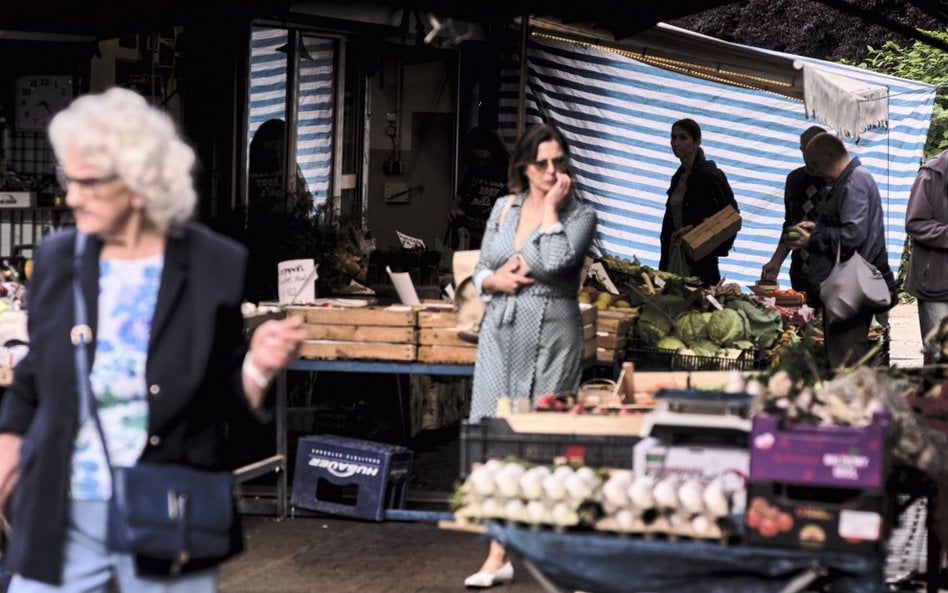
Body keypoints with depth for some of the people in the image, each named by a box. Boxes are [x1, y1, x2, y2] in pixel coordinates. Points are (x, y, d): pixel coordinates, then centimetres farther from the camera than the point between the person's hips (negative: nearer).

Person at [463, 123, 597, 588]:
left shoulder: (580, 215, -2)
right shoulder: (504, 208, 11)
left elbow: (555, 263, -19)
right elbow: (479, 271, 16)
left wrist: (550, 206, -11)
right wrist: (496, 279, -6)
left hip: (551, 334, -4)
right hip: (501, 331, 4)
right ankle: (498, 555, 2)